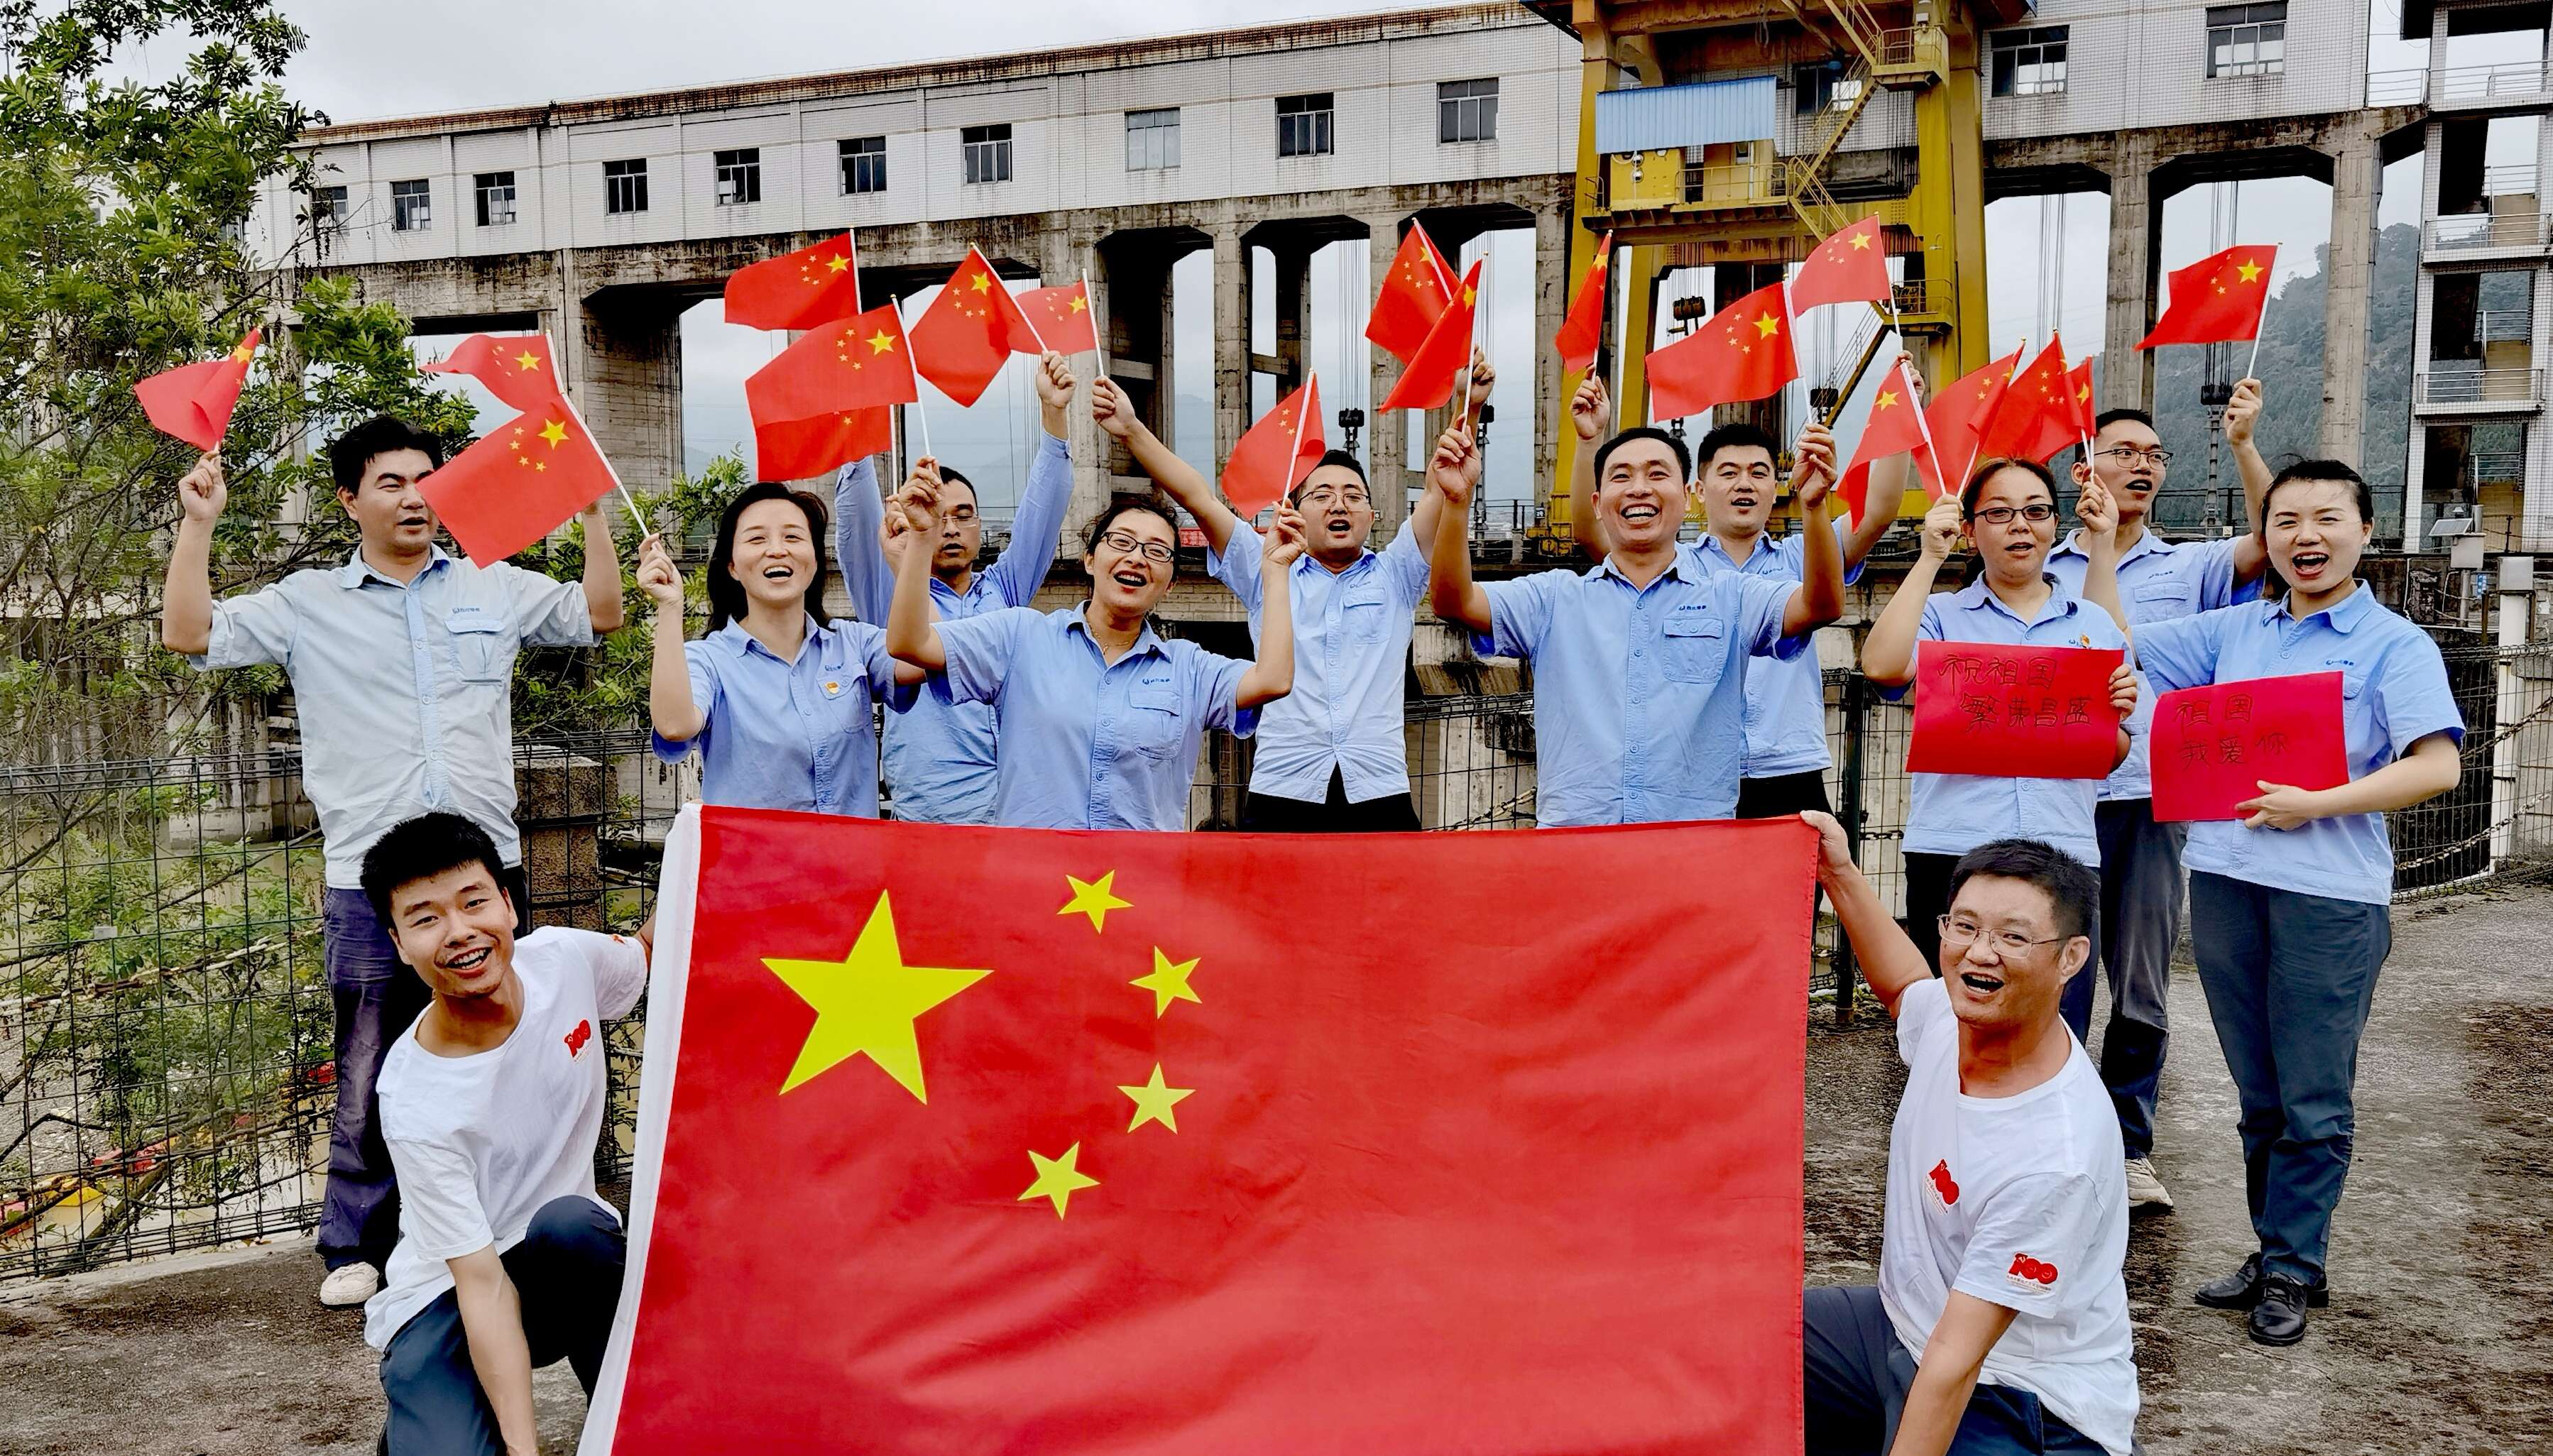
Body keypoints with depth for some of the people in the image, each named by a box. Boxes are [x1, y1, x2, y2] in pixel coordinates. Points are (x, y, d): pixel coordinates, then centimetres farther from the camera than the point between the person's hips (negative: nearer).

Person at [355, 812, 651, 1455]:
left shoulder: (566, 959, -13)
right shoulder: (415, 1104, -24)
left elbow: (648, 955, 13)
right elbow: (482, 1285, -24)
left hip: (569, 1265, 3)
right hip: (450, 1298, -3)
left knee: (571, 1222, -32)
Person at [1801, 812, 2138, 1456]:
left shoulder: (2057, 1156, -31)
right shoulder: (1952, 1016, -9)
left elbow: (1956, 1360, -30)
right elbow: (1906, 983, 20)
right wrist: (1841, 874, 13)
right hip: (1906, 1325, 8)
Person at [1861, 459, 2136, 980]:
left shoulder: (2093, 624, 14)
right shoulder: (1942, 614, 8)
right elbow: (1882, 666, -16)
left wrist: (2117, 713, -5)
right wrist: (1930, 558, -7)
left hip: (2066, 851, 2)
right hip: (1953, 847, -2)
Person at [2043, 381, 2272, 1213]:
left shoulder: (2190, 569, 10)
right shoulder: (2043, 574, 7)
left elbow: (2271, 542, -8)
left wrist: (2243, 446, -18)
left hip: (2155, 799, 1)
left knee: (2143, 993, 8)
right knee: (2056, 985, 1)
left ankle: (2129, 1146, 20)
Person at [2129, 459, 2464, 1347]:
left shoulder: (2395, 644, -1)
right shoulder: (2232, 632, 13)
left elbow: (2437, 766, -12)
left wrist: (2316, 804, -17)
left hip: (2329, 894, -4)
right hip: (2225, 880, 5)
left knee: (2314, 1103, 2)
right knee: (2258, 1093, 13)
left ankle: (2291, 1271, 12)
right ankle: (2277, 1252, 24)